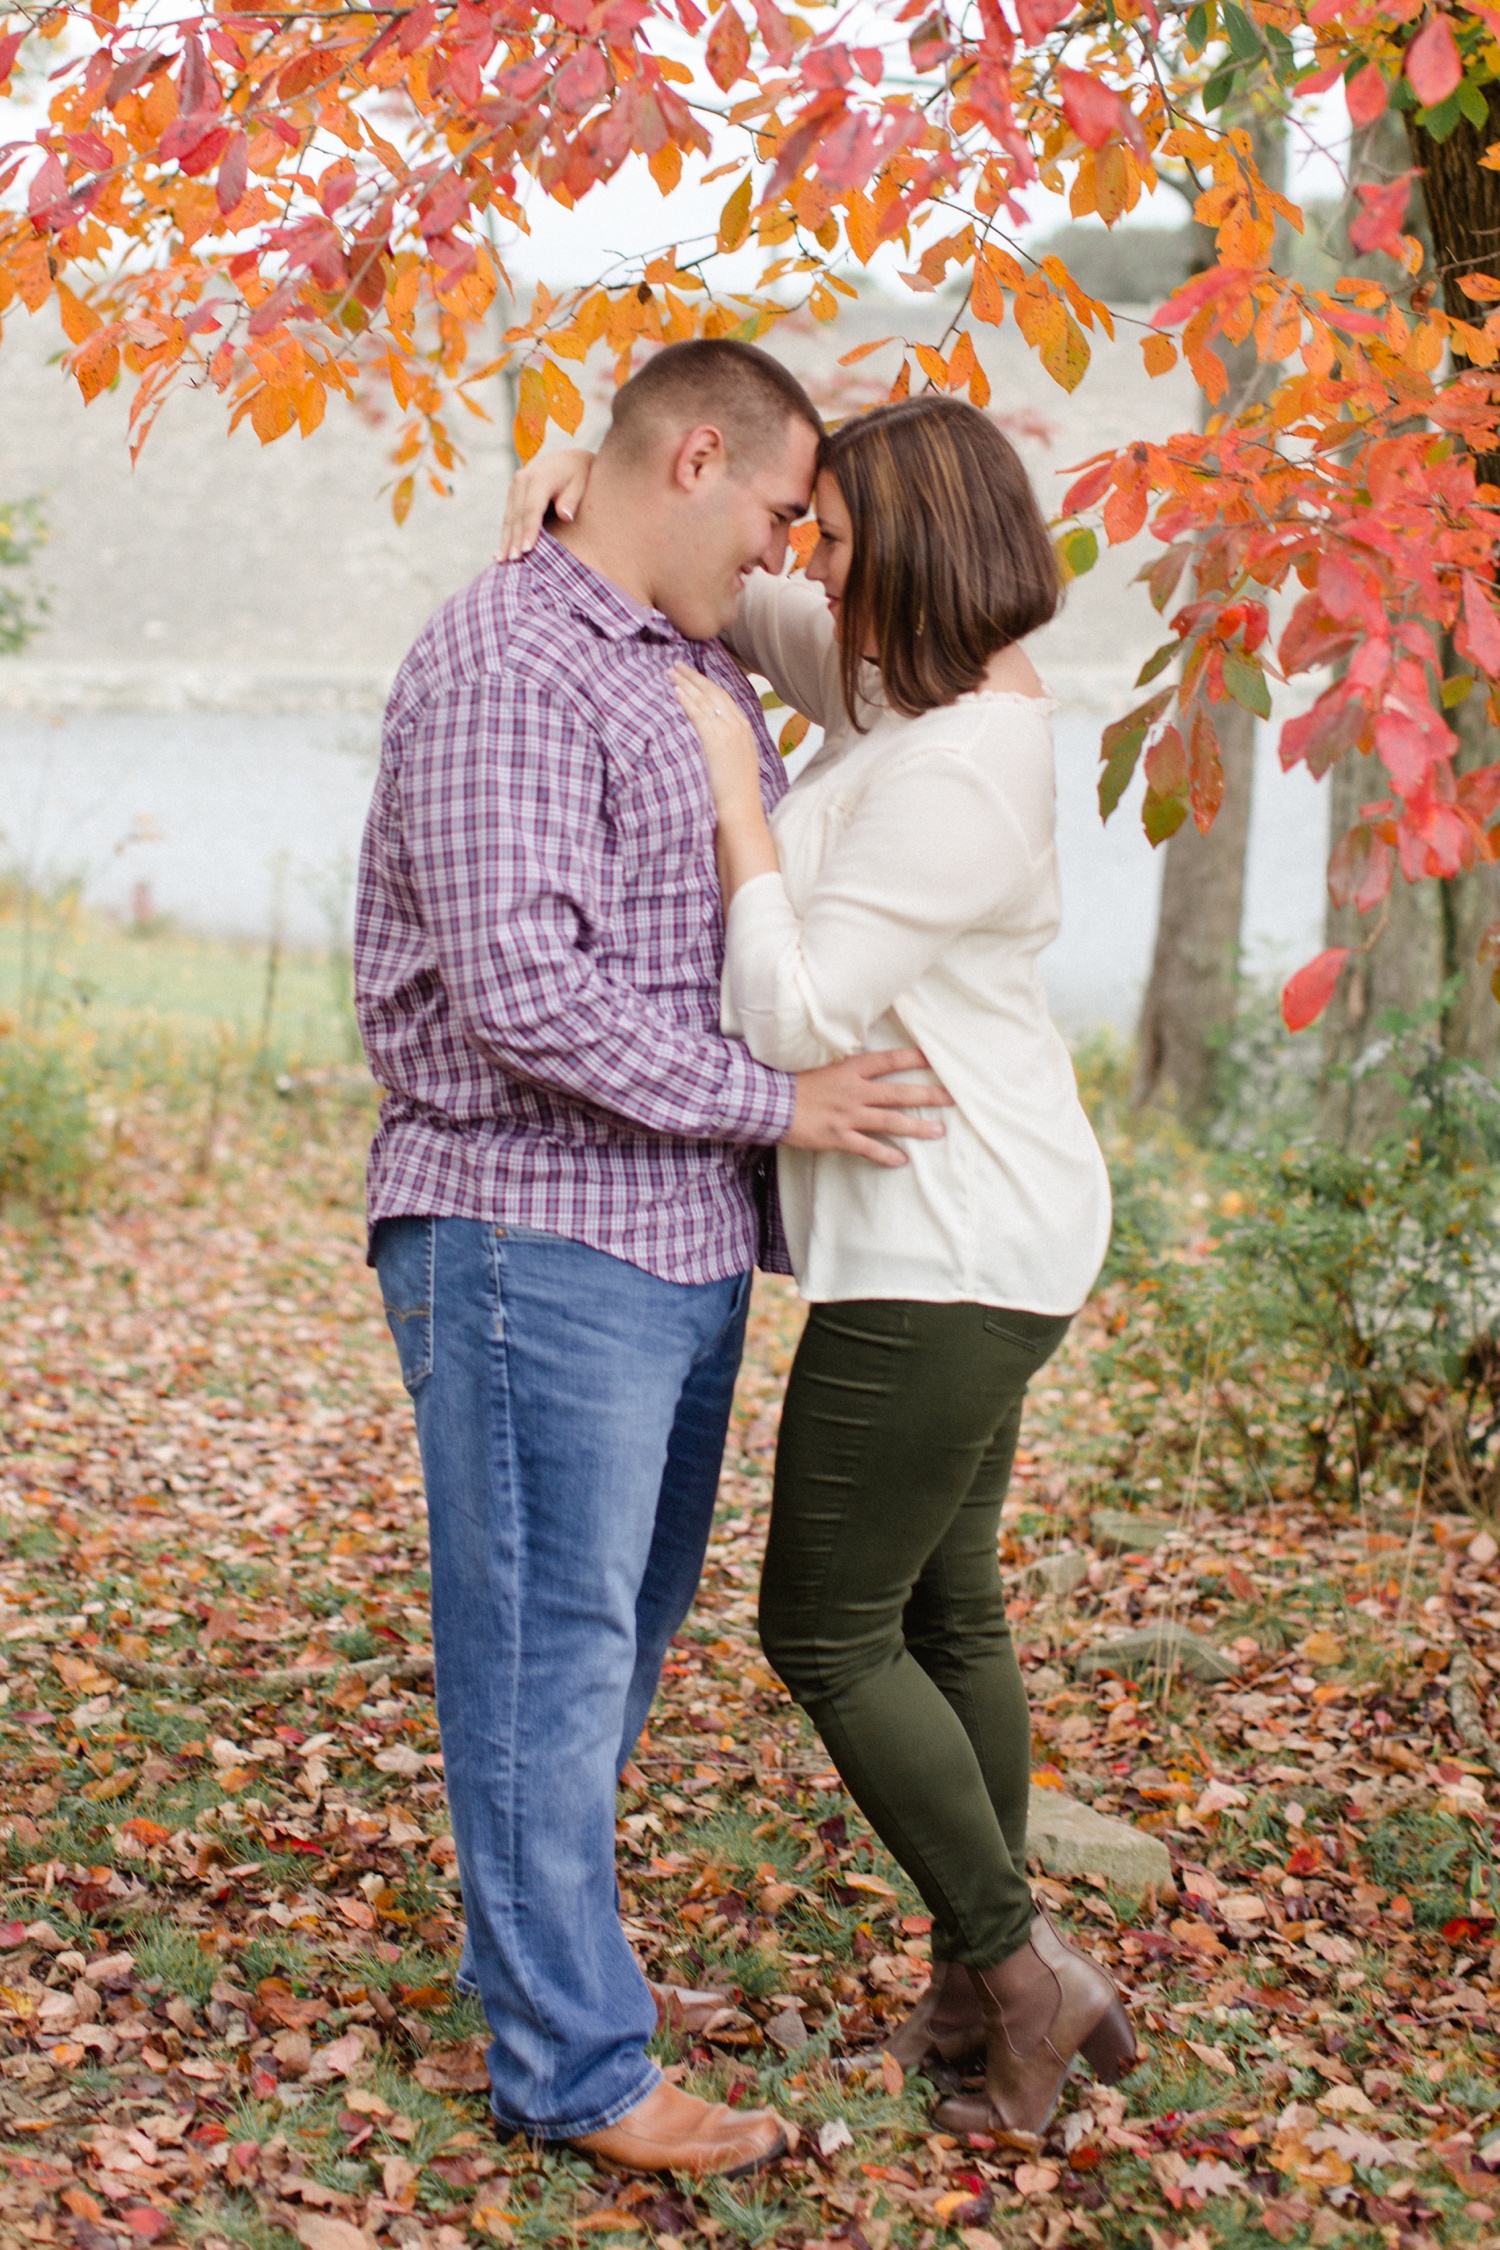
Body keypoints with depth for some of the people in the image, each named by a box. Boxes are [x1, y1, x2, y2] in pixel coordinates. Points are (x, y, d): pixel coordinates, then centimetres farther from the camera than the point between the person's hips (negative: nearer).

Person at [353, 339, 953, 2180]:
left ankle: (525, 1944, 33)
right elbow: (519, 990, -23)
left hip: (685, 1248, 9)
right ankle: (575, 2063, 8)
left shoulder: (703, 678, 16)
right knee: (549, 1650, -1)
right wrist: (775, 1102, -18)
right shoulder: (506, 665, -14)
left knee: (623, 1631, 17)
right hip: (533, 1235, -9)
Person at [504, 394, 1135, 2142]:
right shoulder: (915, 687, 6)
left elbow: (793, 1020, -25)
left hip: (947, 1253, -10)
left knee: (826, 1628, 1)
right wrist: (597, 488, 0)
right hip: (964, 1234, 10)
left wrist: (738, 795, -18)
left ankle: (1020, 1968, 9)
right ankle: (980, 1989, 29)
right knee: (943, 1609, 17)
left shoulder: (952, 778, -23)